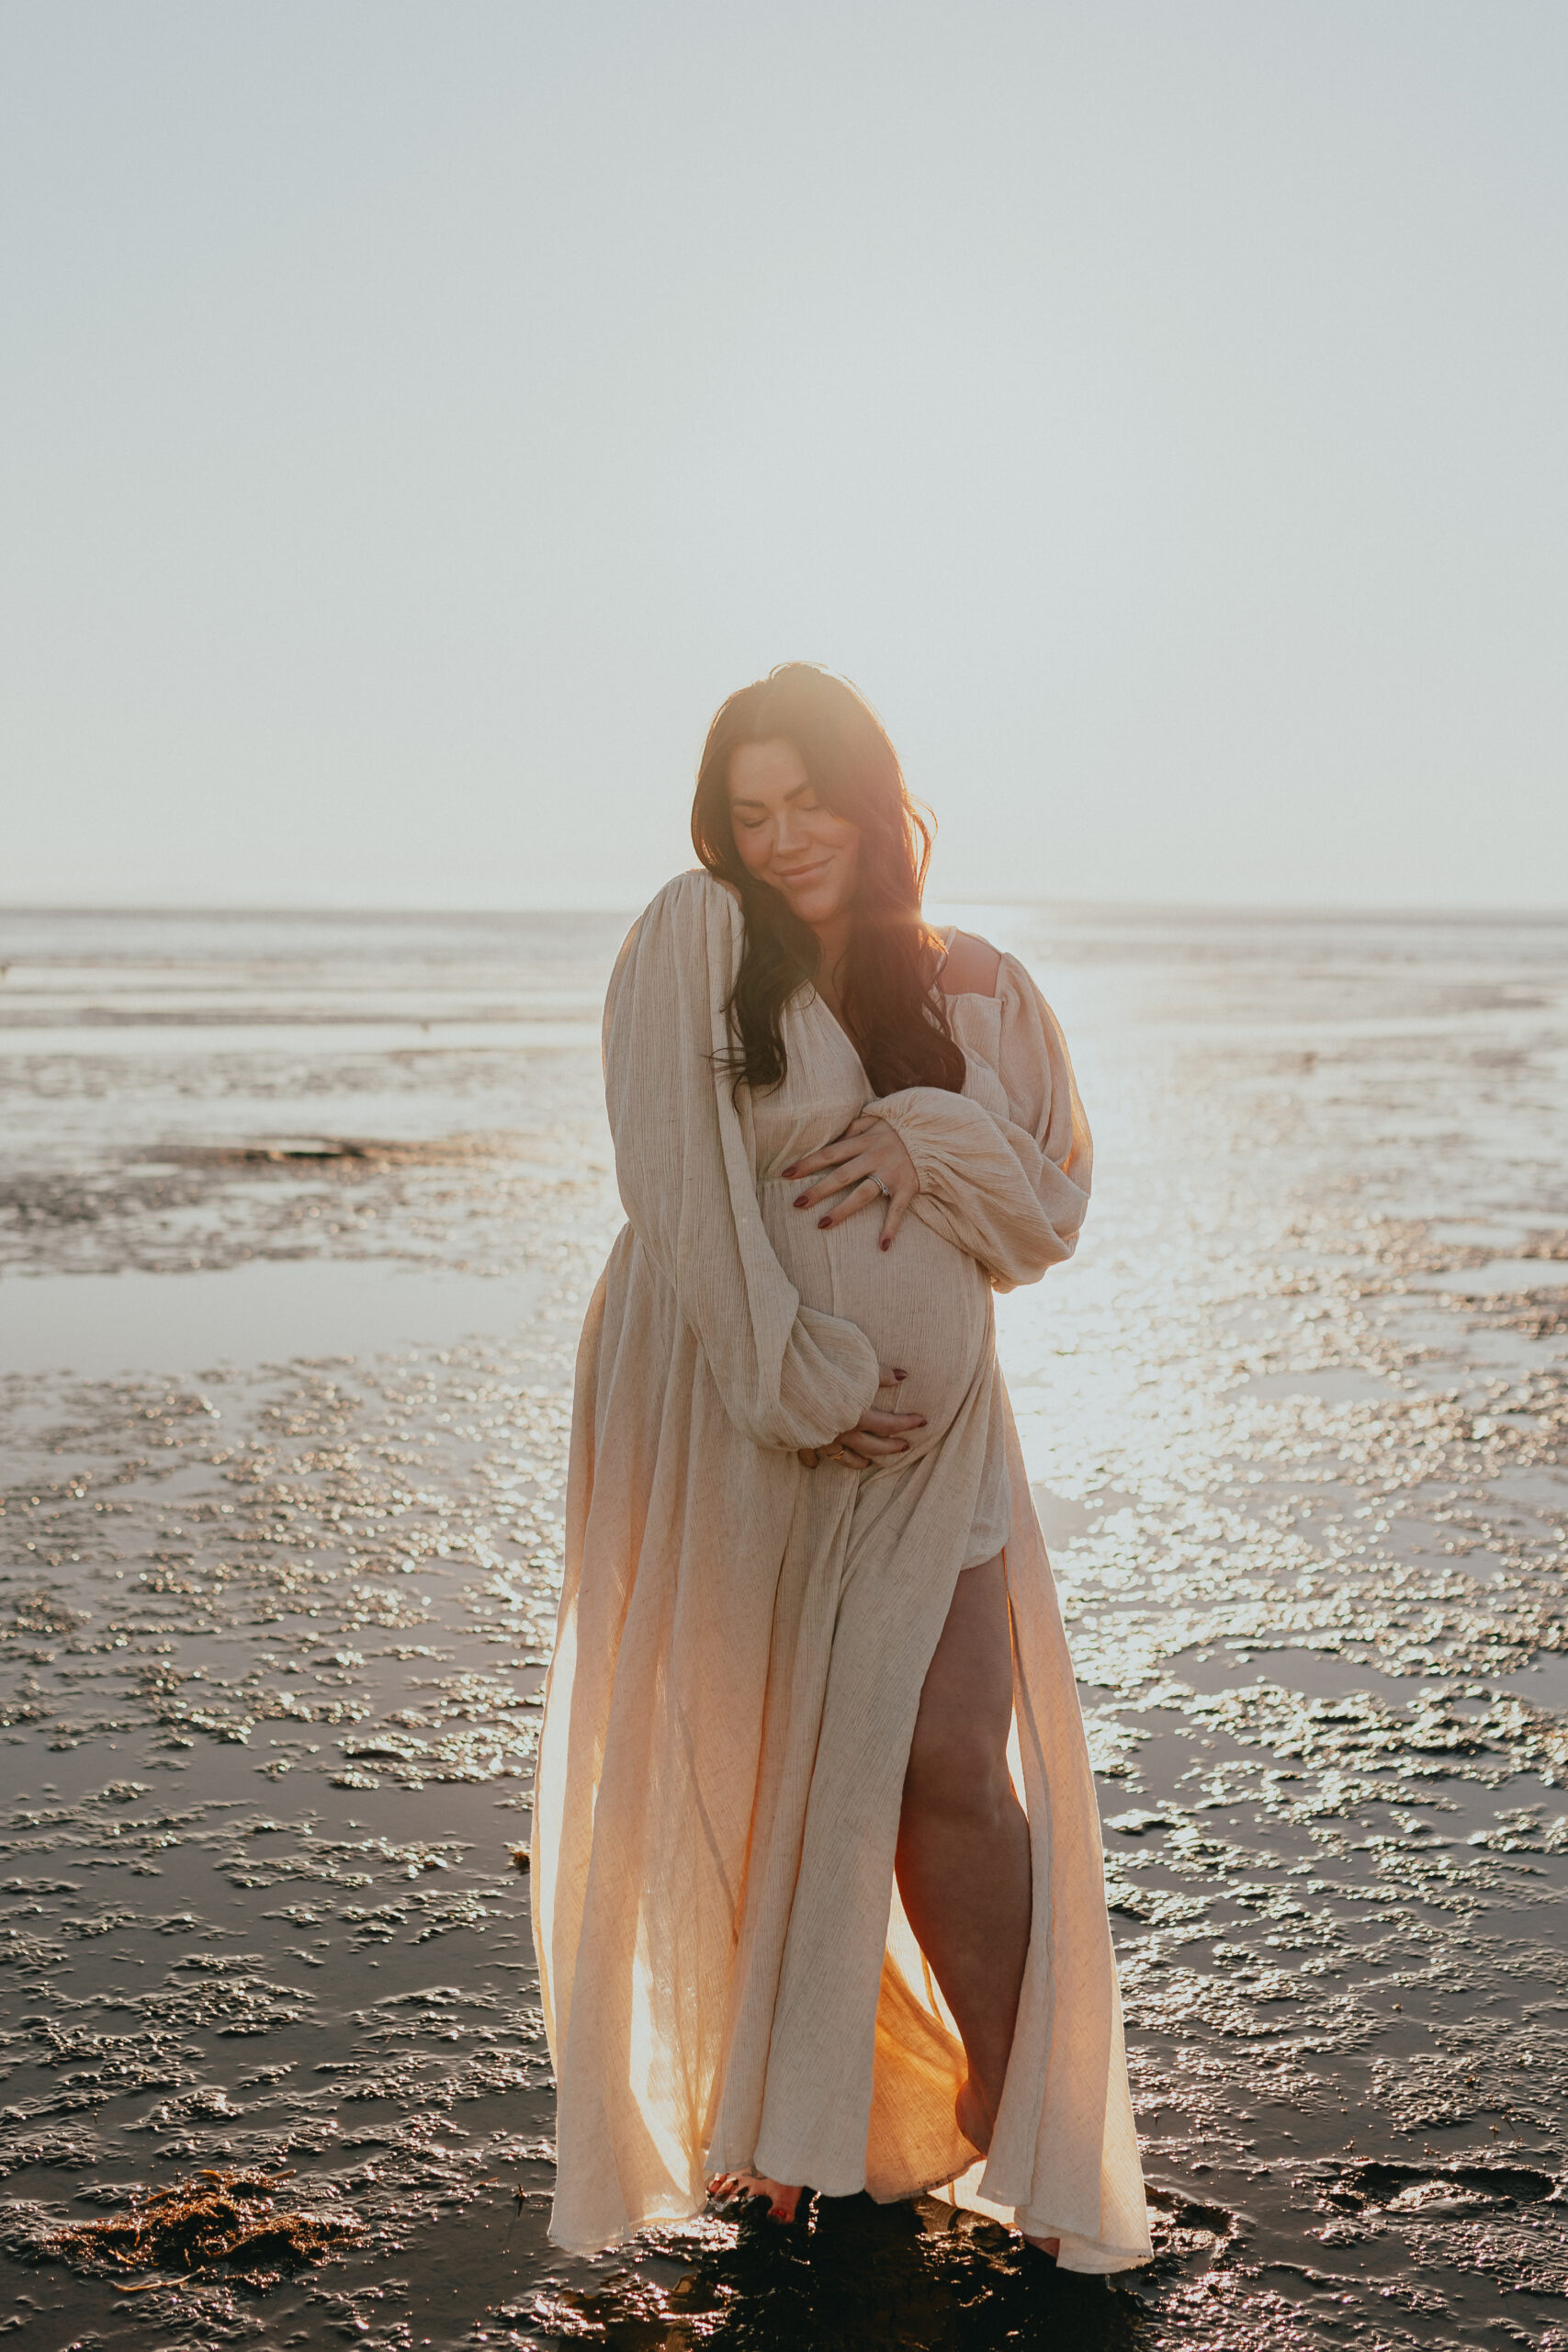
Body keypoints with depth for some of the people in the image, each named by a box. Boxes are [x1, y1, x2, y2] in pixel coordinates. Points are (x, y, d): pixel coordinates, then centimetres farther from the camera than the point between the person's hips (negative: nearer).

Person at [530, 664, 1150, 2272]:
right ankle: (767, 2133, 27)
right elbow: (679, 1187, -11)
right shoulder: (695, 941, -3)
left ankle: (1025, 2138, 14)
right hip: (728, 1414, -2)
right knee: (749, 1770, 7)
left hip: (923, 1423, 2)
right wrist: (797, 1379, -16)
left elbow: (1054, 1208, 8)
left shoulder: (979, 991, 9)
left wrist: (929, 1140, -11)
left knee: (955, 1772, -4)